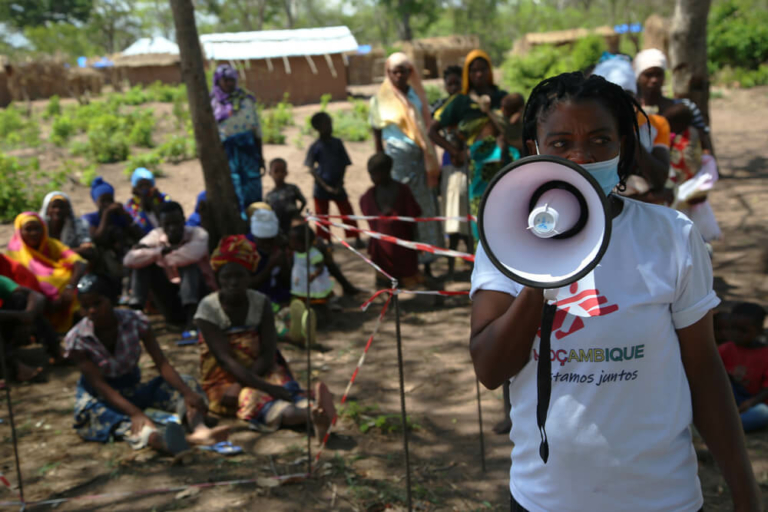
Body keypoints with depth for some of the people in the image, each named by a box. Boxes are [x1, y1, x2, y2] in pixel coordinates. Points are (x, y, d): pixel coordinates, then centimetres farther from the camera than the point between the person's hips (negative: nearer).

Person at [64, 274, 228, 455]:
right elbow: (99, 385, -24)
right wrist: (135, 412, -39)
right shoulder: (76, 340, -16)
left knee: (186, 383, -19)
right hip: (97, 398, -4)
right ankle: (159, 439, -72)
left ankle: (199, 429, -50)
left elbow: (162, 363, -16)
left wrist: (187, 393, -33)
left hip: (133, 389, 4)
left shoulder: (135, 321, -10)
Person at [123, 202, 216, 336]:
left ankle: (192, 319, -42)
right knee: (144, 261, -11)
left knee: (188, 262, -29)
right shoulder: (156, 236, -2)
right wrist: (160, 251, -29)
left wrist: (162, 257, -21)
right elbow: (129, 260, -18)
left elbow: (193, 254, -38)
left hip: (199, 297, -3)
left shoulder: (198, 234, -12)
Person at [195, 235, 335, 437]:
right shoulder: (208, 309, -10)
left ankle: (313, 411, -65)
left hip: (260, 373, 4)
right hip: (224, 381, -3)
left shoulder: (260, 303, 1)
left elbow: (268, 354, -6)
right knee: (254, 397, -35)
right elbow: (226, 360, -20)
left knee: (287, 388, -30)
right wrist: (267, 387, -32)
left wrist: (240, 385, -22)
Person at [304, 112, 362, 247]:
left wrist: (339, 184, -7)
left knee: (347, 212, 1)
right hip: (322, 188, -2)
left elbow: (344, 165, 3)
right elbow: (311, 169, -8)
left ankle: (357, 239, 7)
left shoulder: (337, 143, 3)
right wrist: (325, 186, -15)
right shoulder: (315, 147, -5)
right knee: (322, 215, 6)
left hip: (337, 187, 2)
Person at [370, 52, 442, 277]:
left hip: (421, 159, 4)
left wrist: (433, 165, 10)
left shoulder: (417, 95, 10)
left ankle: (427, 264, 15)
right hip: (397, 162, -4)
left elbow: (427, 126, 14)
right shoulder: (381, 99, 1)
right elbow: (377, 135, 2)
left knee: (426, 211, 5)